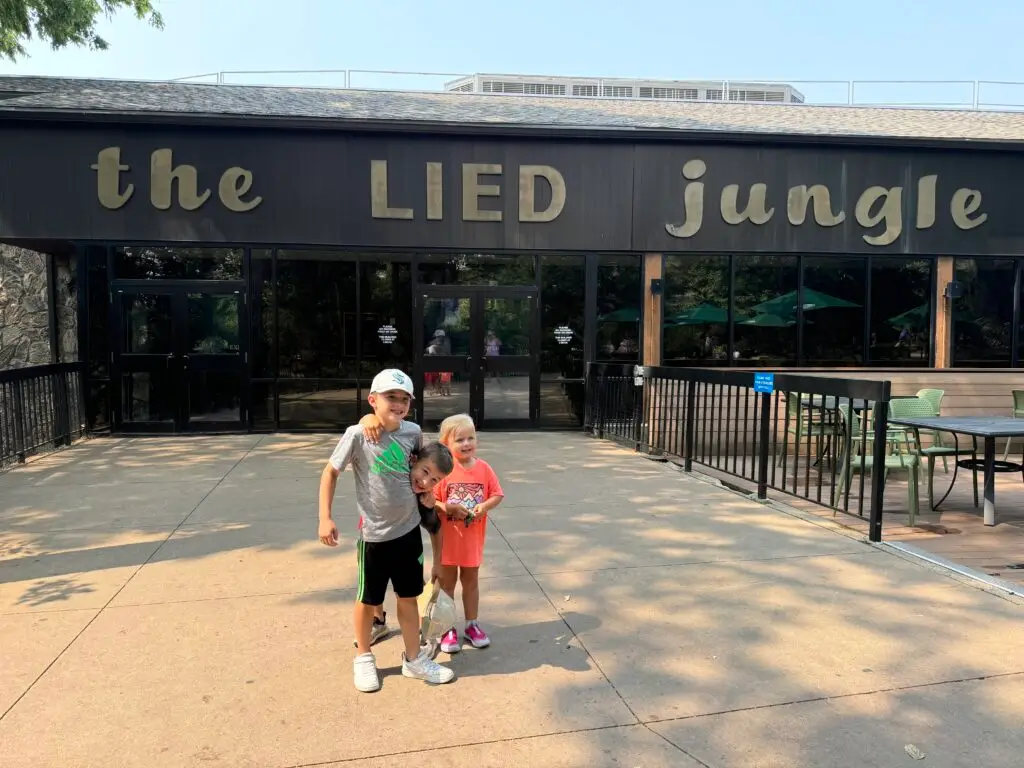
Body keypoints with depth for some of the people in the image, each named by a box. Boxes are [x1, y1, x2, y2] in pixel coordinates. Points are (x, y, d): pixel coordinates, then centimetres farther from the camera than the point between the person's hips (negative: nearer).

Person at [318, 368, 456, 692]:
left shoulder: (413, 432, -4)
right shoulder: (357, 434, -16)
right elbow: (330, 472, -9)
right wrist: (325, 518, -13)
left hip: (409, 530, 4)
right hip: (374, 534, -3)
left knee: (409, 596, 15)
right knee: (367, 600, 13)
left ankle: (413, 659, 31)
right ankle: (363, 658, 36)